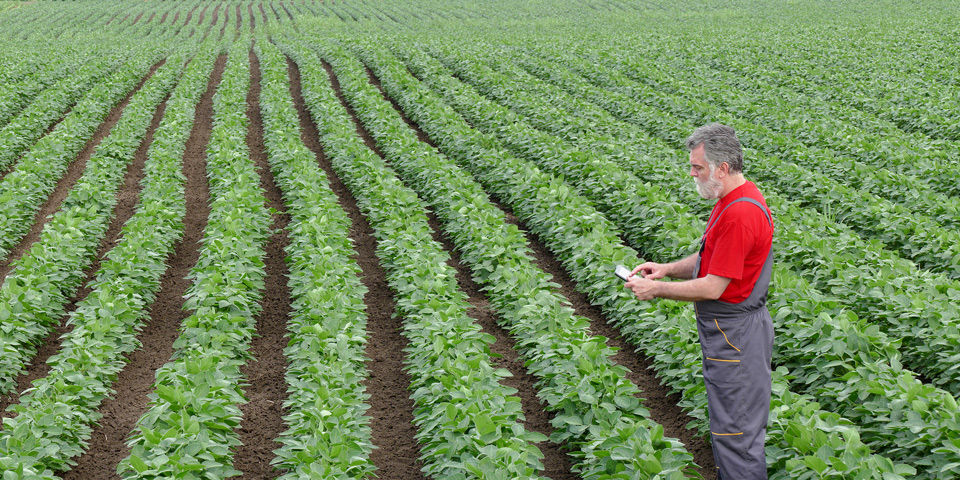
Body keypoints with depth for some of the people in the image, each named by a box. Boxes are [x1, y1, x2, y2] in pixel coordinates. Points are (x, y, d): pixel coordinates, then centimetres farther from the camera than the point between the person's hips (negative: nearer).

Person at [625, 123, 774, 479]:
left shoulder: (740, 214, -26)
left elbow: (712, 288, -24)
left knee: (735, 430, -1)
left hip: (735, 336, -11)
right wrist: (667, 269, 4)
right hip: (728, 332, 11)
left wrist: (657, 289, -14)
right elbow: (711, 260, 18)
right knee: (729, 424, 21)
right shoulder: (733, 200, 8)